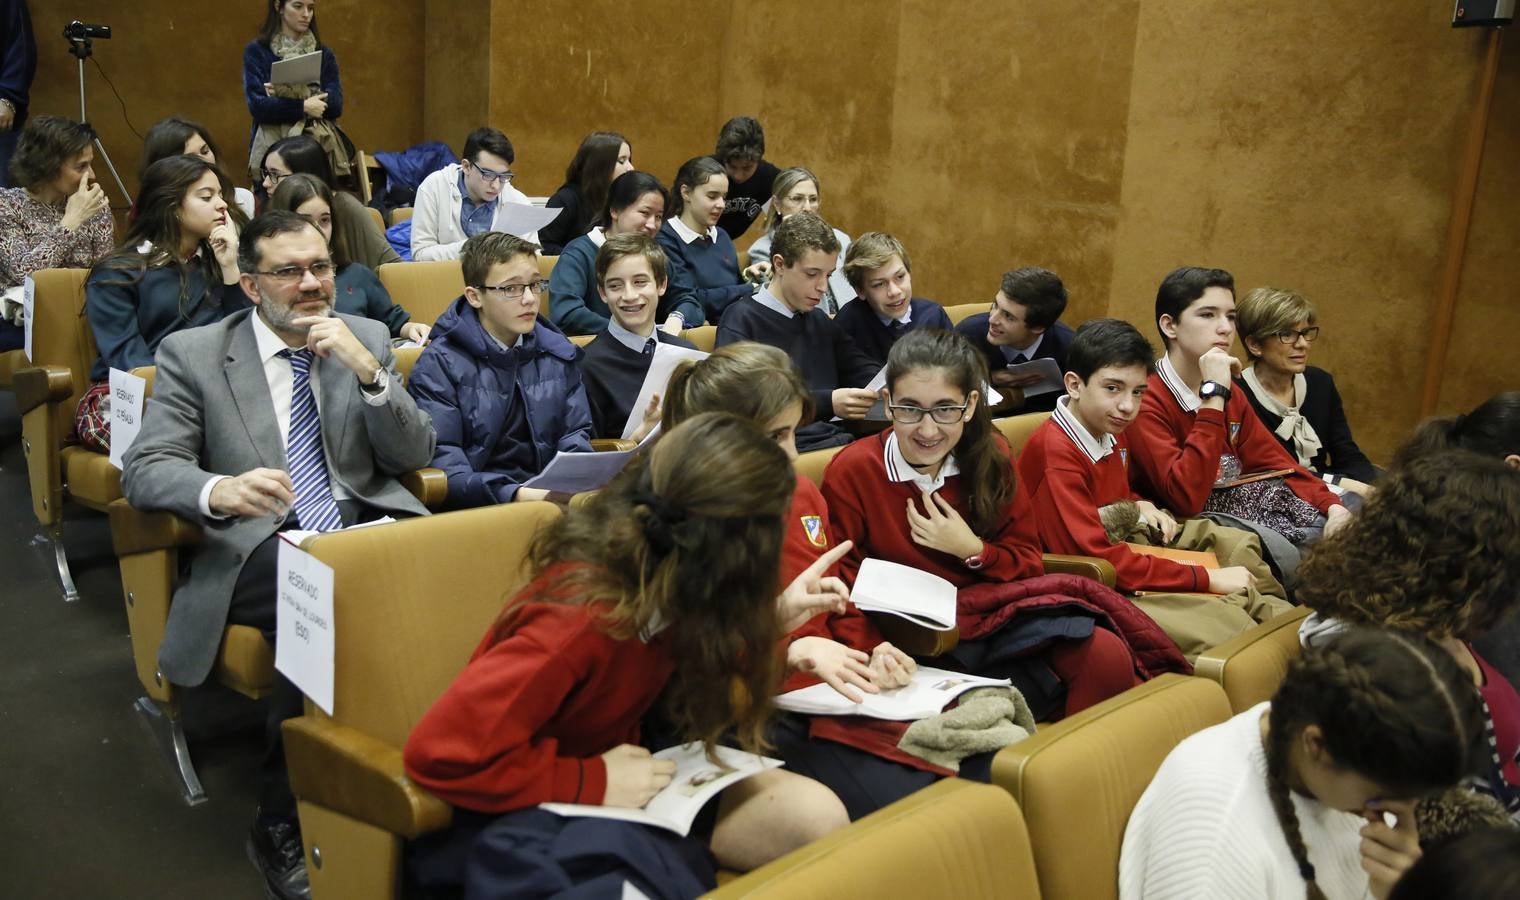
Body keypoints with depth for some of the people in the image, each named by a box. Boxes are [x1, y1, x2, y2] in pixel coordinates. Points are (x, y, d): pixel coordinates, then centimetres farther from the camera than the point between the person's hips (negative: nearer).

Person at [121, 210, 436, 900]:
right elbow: (143, 469, -1)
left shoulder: (367, 339, 14)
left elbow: (415, 456, 9)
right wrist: (220, 490, -24)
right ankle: (280, 825, -17)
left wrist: (368, 371, -9)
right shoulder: (192, 354, 6)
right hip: (261, 543, -2)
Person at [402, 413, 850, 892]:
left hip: (611, 769, 7)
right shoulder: (582, 620, -32)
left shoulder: (664, 587, -8)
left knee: (817, 817, -8)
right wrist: (594, 782, -26)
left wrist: (771, 622, 0)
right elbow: (441, 751, -33)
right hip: (529, 808, -7)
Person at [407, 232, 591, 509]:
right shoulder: (438, 364, -3)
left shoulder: (558, 353, 14)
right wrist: (517, 494, -26)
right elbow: (442, 462, -10)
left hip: (551, 494, 5)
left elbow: (575, 434, 14)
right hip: (479, 503, -5)